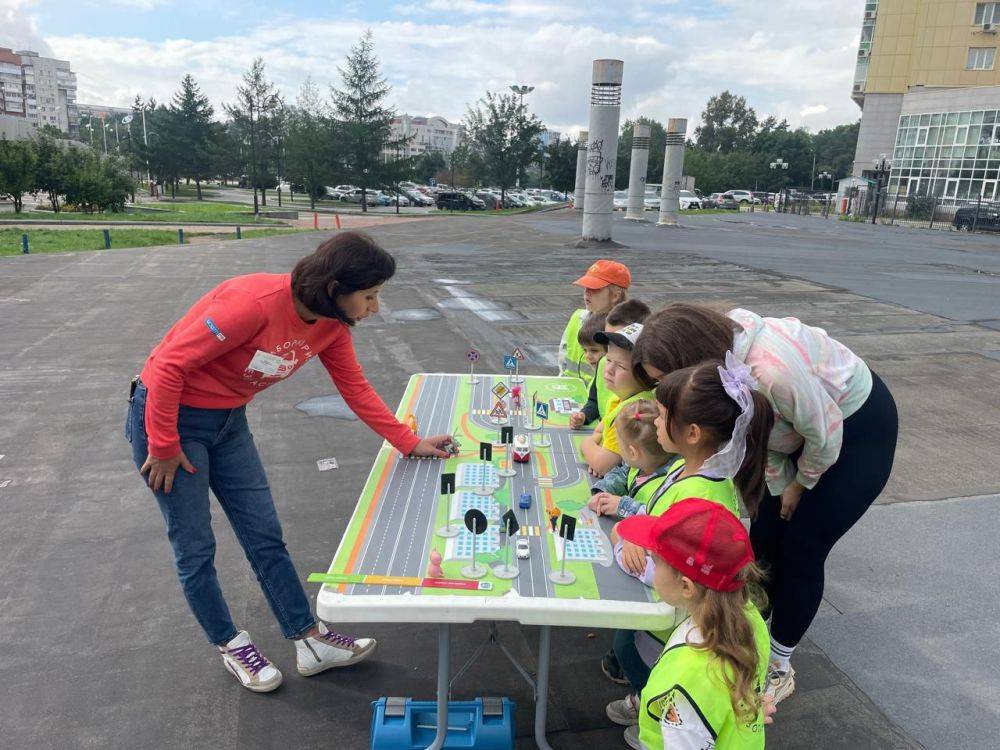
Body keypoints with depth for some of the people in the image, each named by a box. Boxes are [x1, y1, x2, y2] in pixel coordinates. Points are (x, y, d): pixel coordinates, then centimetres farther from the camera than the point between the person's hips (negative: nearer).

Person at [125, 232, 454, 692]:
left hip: (229, 420, 7)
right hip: (168, 415, -7)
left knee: (265, 536, 9)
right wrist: (164, 447, -18)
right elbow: (169, 365, -27)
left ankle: (310, 641, 19)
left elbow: (356, 389, 2)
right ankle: (231, 646, 26)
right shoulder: (255, 302, -33)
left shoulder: (331, 325, -9)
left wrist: (411, 443, 0)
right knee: (195, 548, 4)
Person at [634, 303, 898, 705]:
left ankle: (779, 668, 16)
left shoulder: (773, 370, -42)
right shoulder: (719, 358, -18)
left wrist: (801, 483, -9)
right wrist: (782, 485, -6)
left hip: (860, 427, -7)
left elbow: (825, 433, -26)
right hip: (807, 426, 7)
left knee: (801, 550, -3)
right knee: (763, 539, 8)